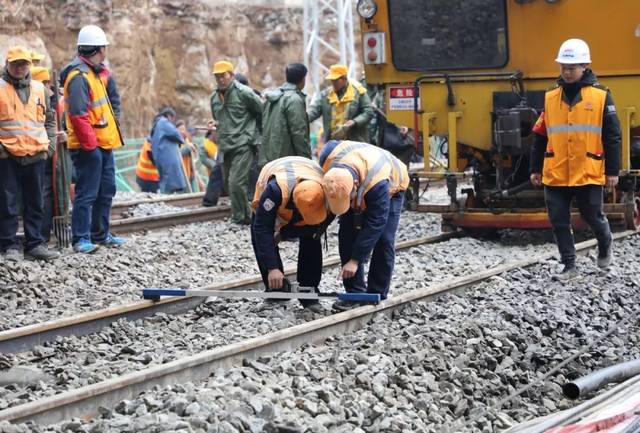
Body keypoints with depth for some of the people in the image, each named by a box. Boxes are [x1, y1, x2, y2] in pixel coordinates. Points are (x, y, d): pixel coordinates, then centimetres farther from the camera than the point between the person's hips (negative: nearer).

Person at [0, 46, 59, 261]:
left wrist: (50, 143, 9)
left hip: (36, 155, 4)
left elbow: (49, 119, 21)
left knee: (35, 203, 8)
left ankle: (35, 245, 14)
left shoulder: (39, 89, 13)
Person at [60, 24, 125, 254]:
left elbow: (113, 98, 24)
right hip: (88, 146, -10)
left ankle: (101, 234, 25)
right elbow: (78, 115, -22)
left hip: (104, 142, 10)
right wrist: (90, 144, -21)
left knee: (106, 190, 16)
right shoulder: (79, 77, -18)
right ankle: (81, 239, -2)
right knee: (86, 193, -6)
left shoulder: (99, 72, 11)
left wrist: (113, 123, 11)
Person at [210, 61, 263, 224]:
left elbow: (263, 111, -1)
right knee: (230, 183, 11)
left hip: (243, 145, -8)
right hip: (225, 147, 8)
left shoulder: (243, 92, -8)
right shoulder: (214, 97, 13)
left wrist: (251, 130, 5)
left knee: (236, 183, -17)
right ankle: (246, 215, 23)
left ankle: (239, 218, -8)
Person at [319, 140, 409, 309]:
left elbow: (375, 224, -39)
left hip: (391, 188, -5)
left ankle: (376, 295, -4)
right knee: (347, 236, -8)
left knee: (383, 241, -15)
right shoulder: (328, 160, -34)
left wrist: (355, 260, -38)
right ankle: (355, 293, -2)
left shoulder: (378, 182, -48)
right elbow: (331, 144, -7)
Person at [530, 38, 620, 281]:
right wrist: (536, 168, 11)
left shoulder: (601, 96, -2)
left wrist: (613, 171, -3)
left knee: (593, 217, 9)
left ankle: (605, 245, 39)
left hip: (589, 174, -3)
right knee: (559, 222, 3)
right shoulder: (550, 97, 6)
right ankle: (569, 266, 15)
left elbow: (612, 136, -1)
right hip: (555, 176, 3)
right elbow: (540, 136, 12)